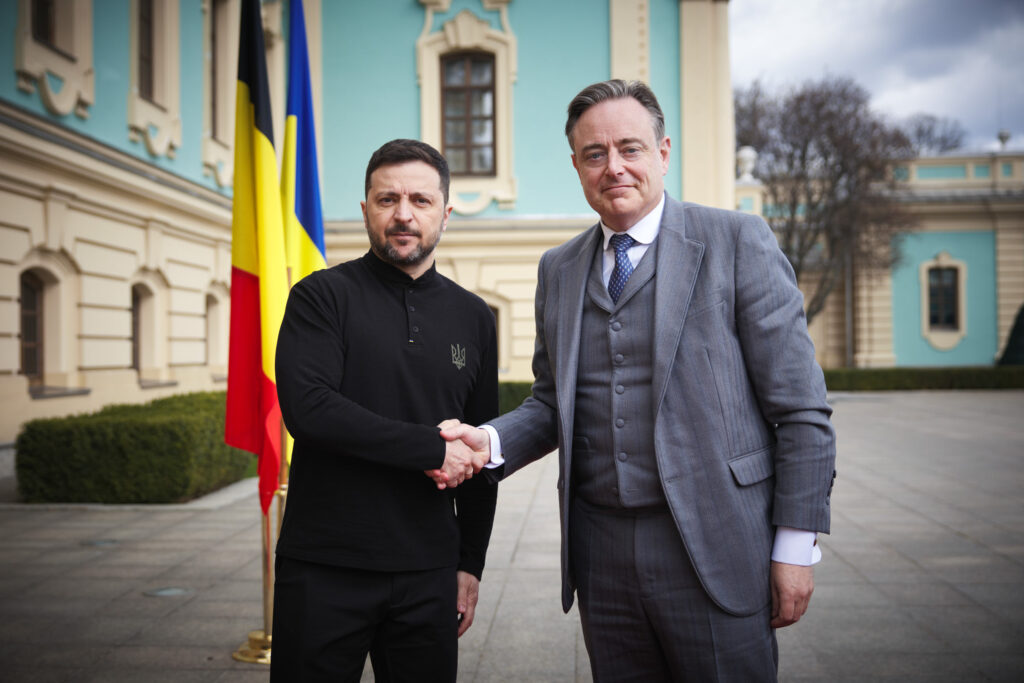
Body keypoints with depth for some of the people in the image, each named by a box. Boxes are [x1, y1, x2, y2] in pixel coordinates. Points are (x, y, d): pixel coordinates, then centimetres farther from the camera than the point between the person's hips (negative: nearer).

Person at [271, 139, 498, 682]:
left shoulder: (472, 317, 8)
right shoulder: (322, 296, -3)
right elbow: (306, 408, -17)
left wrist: (470, 563, 9)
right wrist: (430, 448, -16)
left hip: (428, 576, 3)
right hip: (323, 572, -3)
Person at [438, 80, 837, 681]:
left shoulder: (738, 241, -3)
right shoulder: (558, 269, 11)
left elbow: (800, 409, -5)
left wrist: (796, 548, -7)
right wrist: (489, 442, -4)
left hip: (712, 547, -4)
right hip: (600, 553, 4)